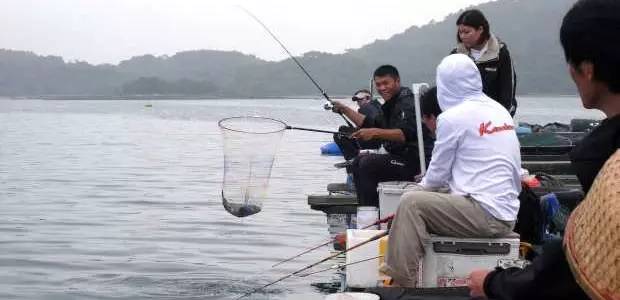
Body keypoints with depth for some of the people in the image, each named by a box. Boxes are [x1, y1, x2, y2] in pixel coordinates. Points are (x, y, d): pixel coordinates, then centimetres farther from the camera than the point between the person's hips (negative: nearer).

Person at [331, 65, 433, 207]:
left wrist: (375, 133, -37)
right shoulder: (391, 104, 18)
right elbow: (370, 124, 28)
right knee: (358, 162, 13)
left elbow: (406, 134, -29)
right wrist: (345, 110, 25)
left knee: (368, 163, -22)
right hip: (401, 156, 11)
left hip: (414, 162, -11)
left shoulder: (408, 102, -13)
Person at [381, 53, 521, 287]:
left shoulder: (453, 117, -10)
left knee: (411, 203, -10)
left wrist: (423, 186, 21)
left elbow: (437, 175, -3)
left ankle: (401, 281, -11)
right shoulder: (500, 110, 14)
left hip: (485, 214, -9)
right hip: (507, 216, 9)